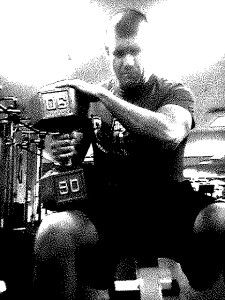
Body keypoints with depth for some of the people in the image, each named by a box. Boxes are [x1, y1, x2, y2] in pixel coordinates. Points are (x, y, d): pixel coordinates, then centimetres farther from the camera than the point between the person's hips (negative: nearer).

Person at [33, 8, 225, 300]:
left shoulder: (174, 92, 6)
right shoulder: (91, 98, 13)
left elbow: (170, 133, -19)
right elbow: (74, 159, 16)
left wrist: (103, 95, -21)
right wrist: (64, 151, -9)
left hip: (168, 207, 0)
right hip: (107, 208, 1)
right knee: (54, 231, -32)